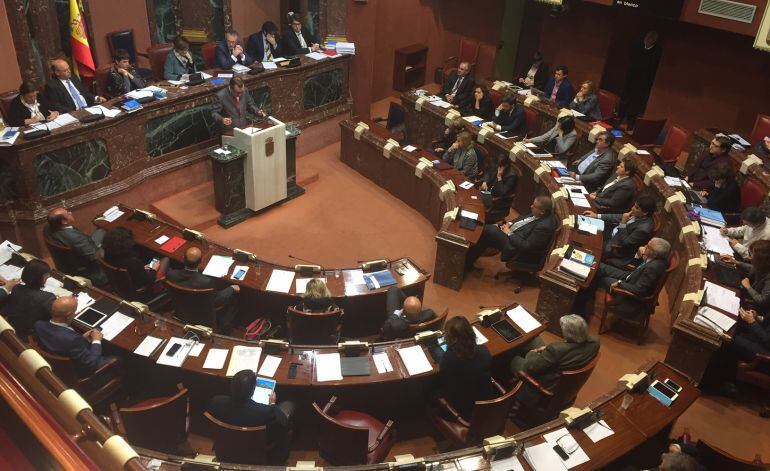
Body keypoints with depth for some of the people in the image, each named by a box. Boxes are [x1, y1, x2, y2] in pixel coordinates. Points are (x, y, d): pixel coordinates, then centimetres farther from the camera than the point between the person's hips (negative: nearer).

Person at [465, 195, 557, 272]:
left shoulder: (544, 227, -31)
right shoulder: (542, 214, -6)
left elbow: (526, 246, -27)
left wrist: (509, 234, -17)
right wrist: (510, 223, -1)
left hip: (514, 246, -9)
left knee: (487, 231, -15)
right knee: (486, 228, 3)